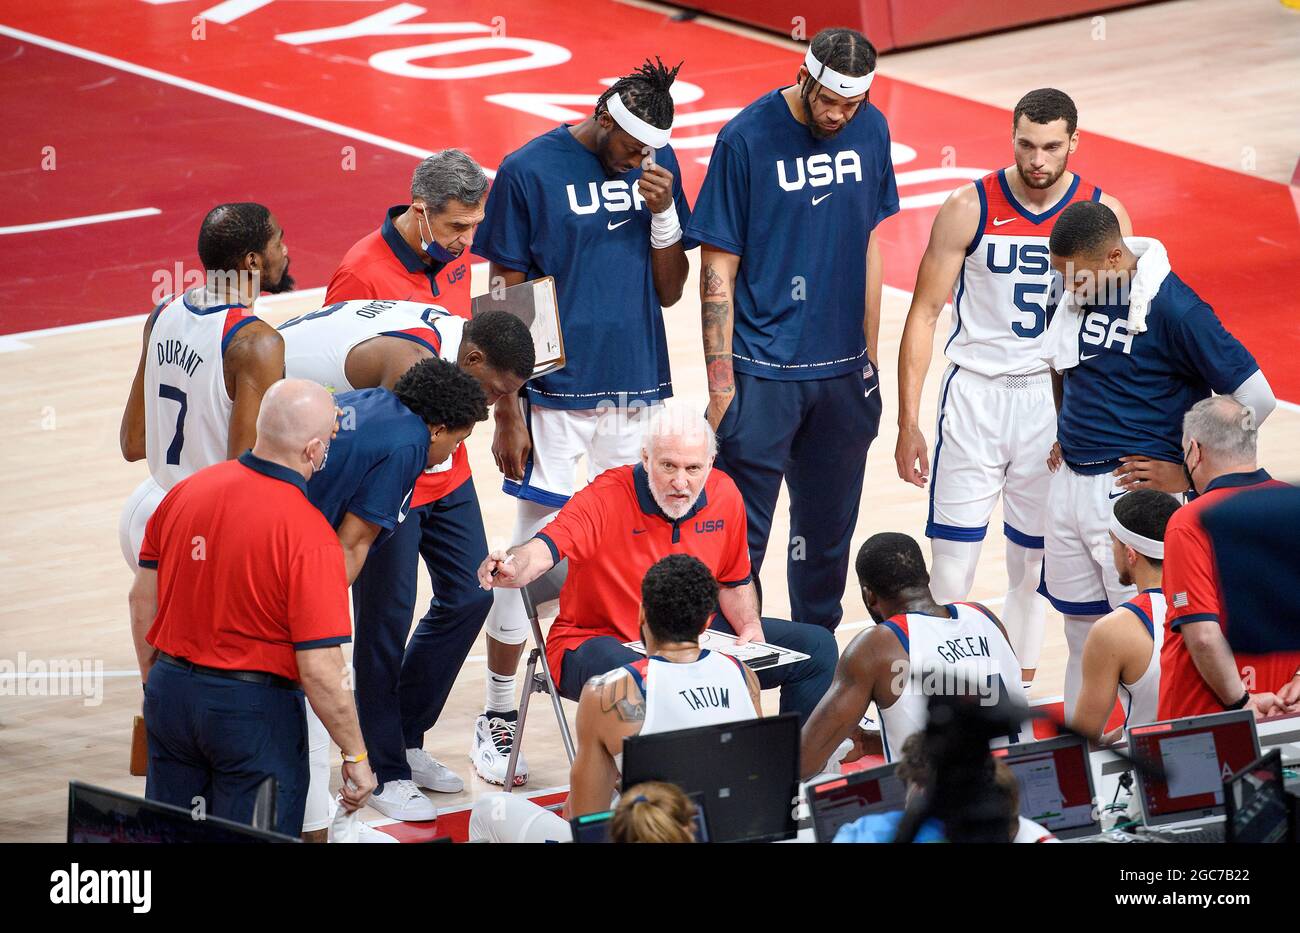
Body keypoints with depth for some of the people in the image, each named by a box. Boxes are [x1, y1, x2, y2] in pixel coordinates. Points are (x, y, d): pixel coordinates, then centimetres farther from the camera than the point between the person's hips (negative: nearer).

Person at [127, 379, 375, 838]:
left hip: (169, 695, 6)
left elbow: (142, 599, 8)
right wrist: (356, 757, -8)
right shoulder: (309, 535, -21)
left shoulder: (185, 491, -3)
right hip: (256, 711, -5)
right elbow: (319, 670, -20)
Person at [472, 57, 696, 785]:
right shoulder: (530, 172, -8)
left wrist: (663, 213, -9)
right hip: (557, 401, -4)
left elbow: (669, 292, 9)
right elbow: (505, 302, -6)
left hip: (639, 396, 4)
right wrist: (507, 416, -8)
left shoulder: (658, 164, 5)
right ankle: (498, 715, 9)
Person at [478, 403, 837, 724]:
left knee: (816, 646, 1)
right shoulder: (605, 499, -19)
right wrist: (510, 569, -58)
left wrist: (750, 627, -3)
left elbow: (733, 582, 16)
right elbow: (544, 549, -35)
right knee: (631, 674, -44)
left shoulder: (724, 495, -1)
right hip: (602, 641, -6)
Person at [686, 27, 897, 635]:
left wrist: (869, 357, 13)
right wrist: (720, 384, -12)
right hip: (762, 373, -5)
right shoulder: (747, 138, -13)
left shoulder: (870, 130, 3)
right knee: (742, 533, -5)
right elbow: (718, 270, -10)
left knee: (828, 529, 15)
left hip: (842, 372, 5)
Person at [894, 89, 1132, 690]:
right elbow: (925, 313, -1)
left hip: (1057, 401, 2)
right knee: (952, 559, -7)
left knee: (1033, 561, 9)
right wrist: (908, 423, -6)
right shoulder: (970, 208, -5)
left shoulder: (1102, 216, -1)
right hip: (976, 395, -1)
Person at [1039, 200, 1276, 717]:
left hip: (1133, 490, -7)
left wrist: (1187, 474, -10)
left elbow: (1254, 398, -15)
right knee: (1082, 639, 15)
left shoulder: (1170, 306, -17)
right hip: (1069, 483, 7)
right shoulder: (1075, 293, 4)